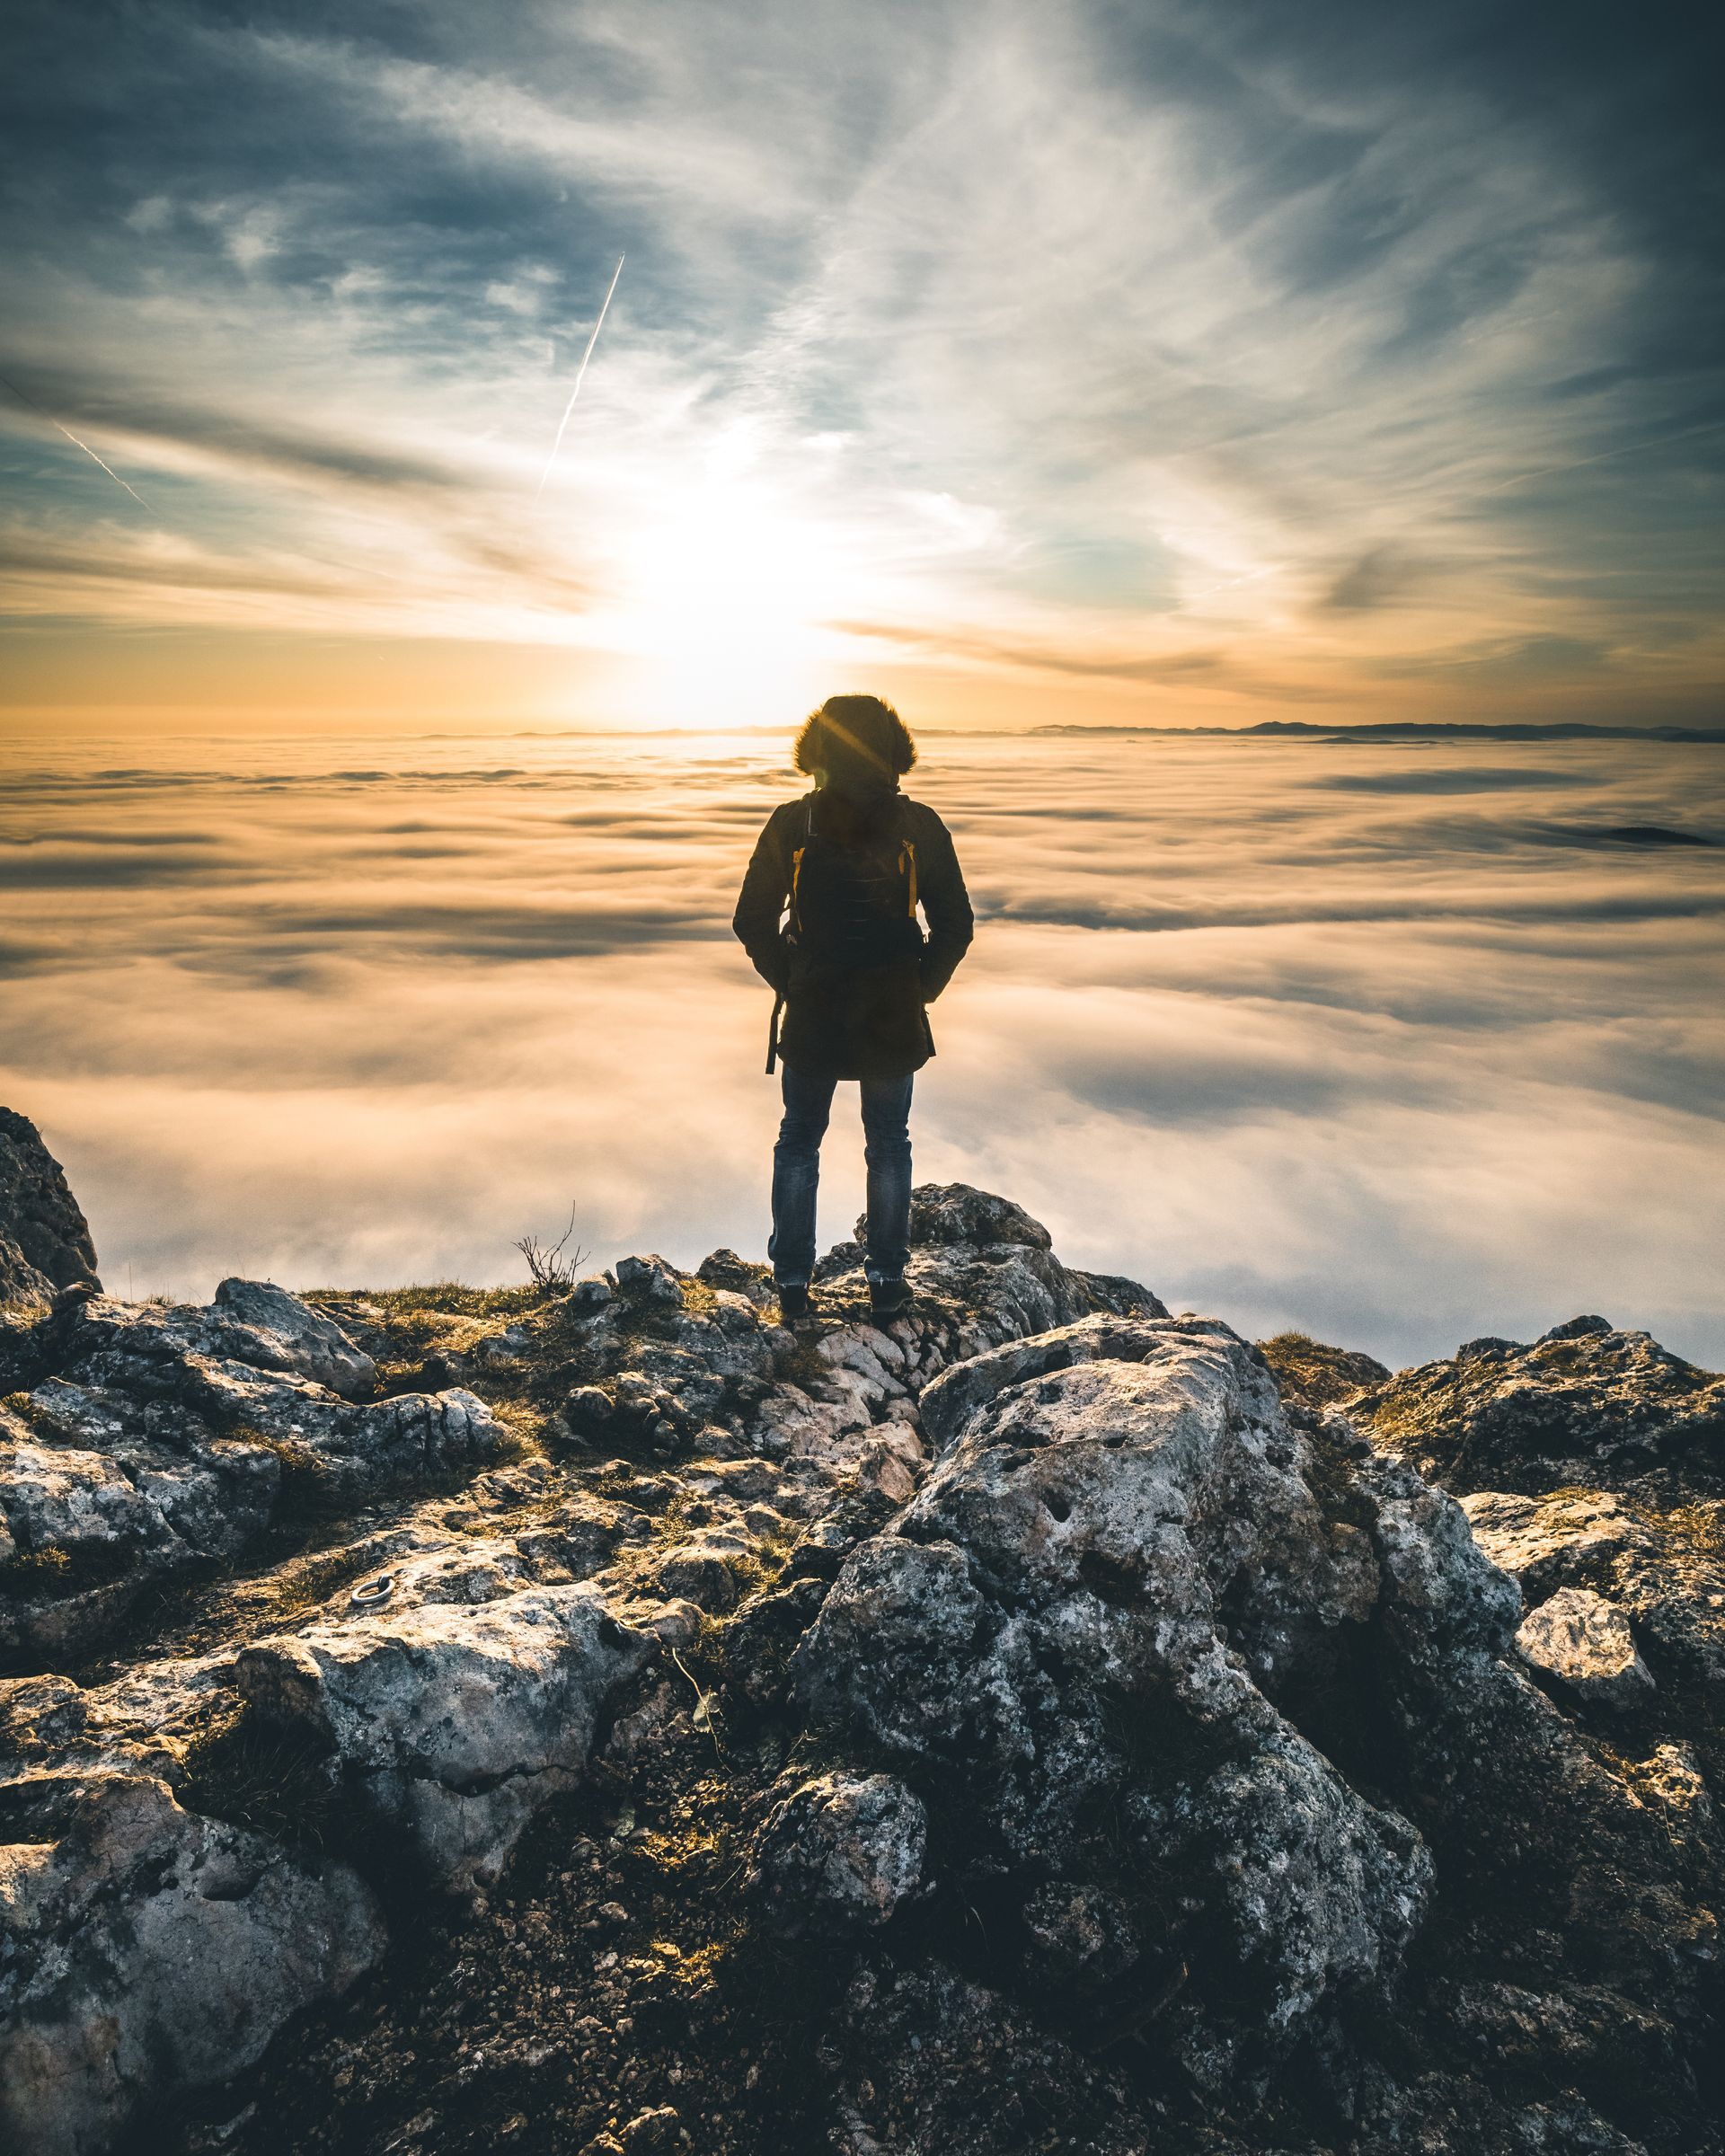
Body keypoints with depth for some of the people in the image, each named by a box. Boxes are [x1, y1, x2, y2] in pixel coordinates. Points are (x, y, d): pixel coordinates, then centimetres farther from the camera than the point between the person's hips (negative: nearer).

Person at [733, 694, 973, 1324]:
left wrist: (791, 985, 8)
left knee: (797, 1146, 15)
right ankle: (887, 1283, 20)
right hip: (895, 1022, 0)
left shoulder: (791, 824, -5)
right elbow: (955, 927, -3)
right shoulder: (919, 827, -4)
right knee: (889, 1148, 15)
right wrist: (919, 990, 8)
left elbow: (752, 923, -2)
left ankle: (792, 1283, 19)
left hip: (811, 1016, 0)